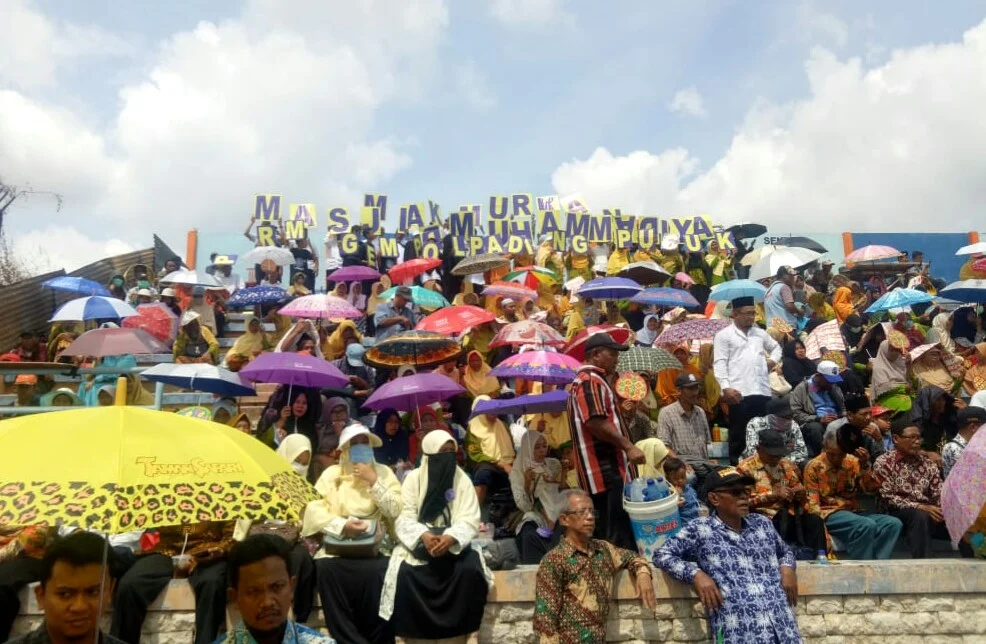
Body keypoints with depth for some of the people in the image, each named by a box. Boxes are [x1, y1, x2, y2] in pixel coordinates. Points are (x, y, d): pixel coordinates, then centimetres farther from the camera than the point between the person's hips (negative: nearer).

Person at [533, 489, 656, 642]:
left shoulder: (603, 549, 6)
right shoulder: (553, 561, -13)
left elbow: (631, 556, 22)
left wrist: (643, 572, 3)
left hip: (600, 638, 6)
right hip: (570, 639, -6)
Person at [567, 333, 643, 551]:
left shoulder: (594, 380, 22)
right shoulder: (590, 381, -13)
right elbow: (595, 422, -24)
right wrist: (628, 446, -21)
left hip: (609, 469, 11)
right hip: (606, 471, -11)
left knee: (609, 532, 15)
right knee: (619, 535, -9)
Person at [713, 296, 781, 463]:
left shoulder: (760, 333, 18)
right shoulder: (724, 335, 1)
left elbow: (776, 347, 36)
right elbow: (720, 363, -7)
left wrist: (773, 359, 13)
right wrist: (726, 387, -18)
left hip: (763, 391, 6)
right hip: (739, 392, -5)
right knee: (738, 433, 0)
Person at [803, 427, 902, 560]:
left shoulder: (853, 461, 9)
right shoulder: (814, 467, -5)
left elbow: (872, 488, 3)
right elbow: (812, 503, -8)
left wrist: (865, 466, -13)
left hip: (853, 512, 6)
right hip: (829, 513, -6)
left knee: (894, 523, -15)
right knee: (867, 525, -31)